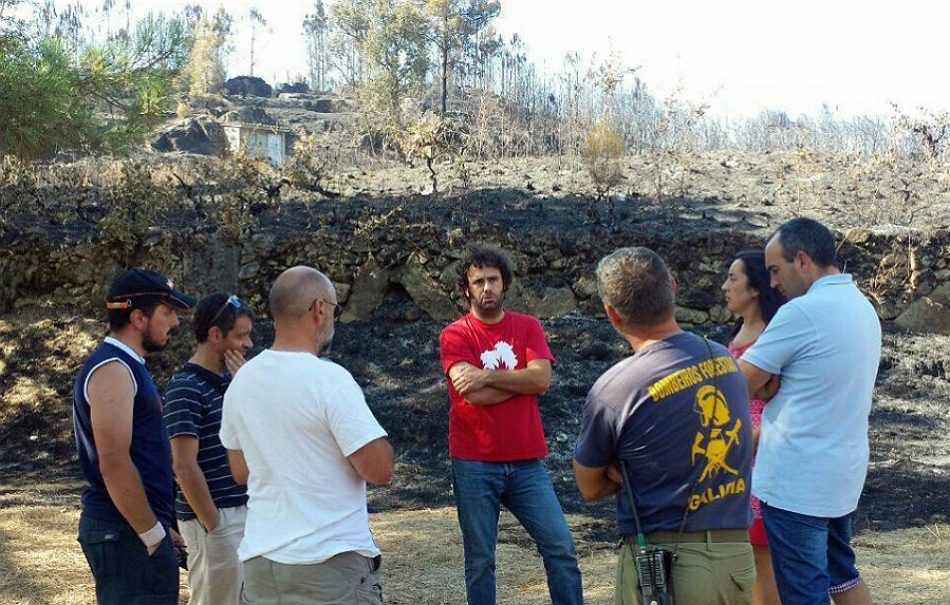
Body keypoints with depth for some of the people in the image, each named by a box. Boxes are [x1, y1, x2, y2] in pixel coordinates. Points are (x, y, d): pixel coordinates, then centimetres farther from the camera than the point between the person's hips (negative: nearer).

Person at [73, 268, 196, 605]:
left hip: (136, 527, 10)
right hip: (126, 532, -10)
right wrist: (153, 535, -17)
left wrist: (159, 526, 18)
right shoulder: (112, 369, -15)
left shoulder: (126, 366, 16)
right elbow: (114, 464, -22)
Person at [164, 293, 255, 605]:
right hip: (215, 519, -8)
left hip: (244, 511, 8)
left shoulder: (229, 377, 9)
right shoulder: (185, 388, -15)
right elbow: (184, 466, -18)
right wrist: (213, 525, -16)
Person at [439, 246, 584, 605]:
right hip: (474, 465, -2)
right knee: (479, 560, 6)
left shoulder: (528, 327, 7)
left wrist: (489, 376, -15)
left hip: (526, 462, 3)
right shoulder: (455, 335, -2)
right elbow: (472, 394, -16)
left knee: (561, 547, 1)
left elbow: (542, 379, -9)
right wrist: (521, 380, -7)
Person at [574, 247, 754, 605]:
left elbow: (590, 488, -2)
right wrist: (637, 470, -1)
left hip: (664, 564, -5)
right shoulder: (726, 360, -1)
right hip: (737, 556, 5)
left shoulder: (613, 390, -16)